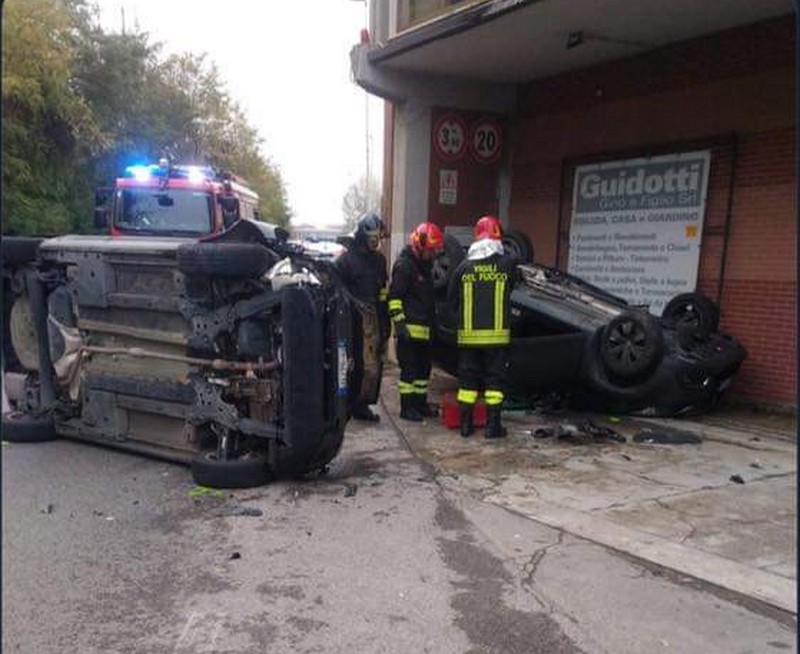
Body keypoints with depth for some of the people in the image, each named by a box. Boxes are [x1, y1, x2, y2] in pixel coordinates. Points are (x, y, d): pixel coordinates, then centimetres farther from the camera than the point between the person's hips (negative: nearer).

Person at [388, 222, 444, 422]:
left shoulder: (424, 265, 19)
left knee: (424, 367, 14)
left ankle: (420, 403, 24)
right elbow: (394, 296, -16)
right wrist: (399, 322, -22)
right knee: (410, 368, -5)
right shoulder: (404, 265, -11)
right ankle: (407, 407, 2)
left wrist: (432, 321, 27)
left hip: (424, 328, 10)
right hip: (410, 328, -9)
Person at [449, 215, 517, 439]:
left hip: (468, 334, 2)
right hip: (496, 334, -1)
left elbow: (452, 298, 8)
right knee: (494, 378, 7)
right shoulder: (507, 265, -5)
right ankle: (493, 425, 8)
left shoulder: (464, 267, -1)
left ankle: (465, 424, 14)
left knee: (467, 378, 10)